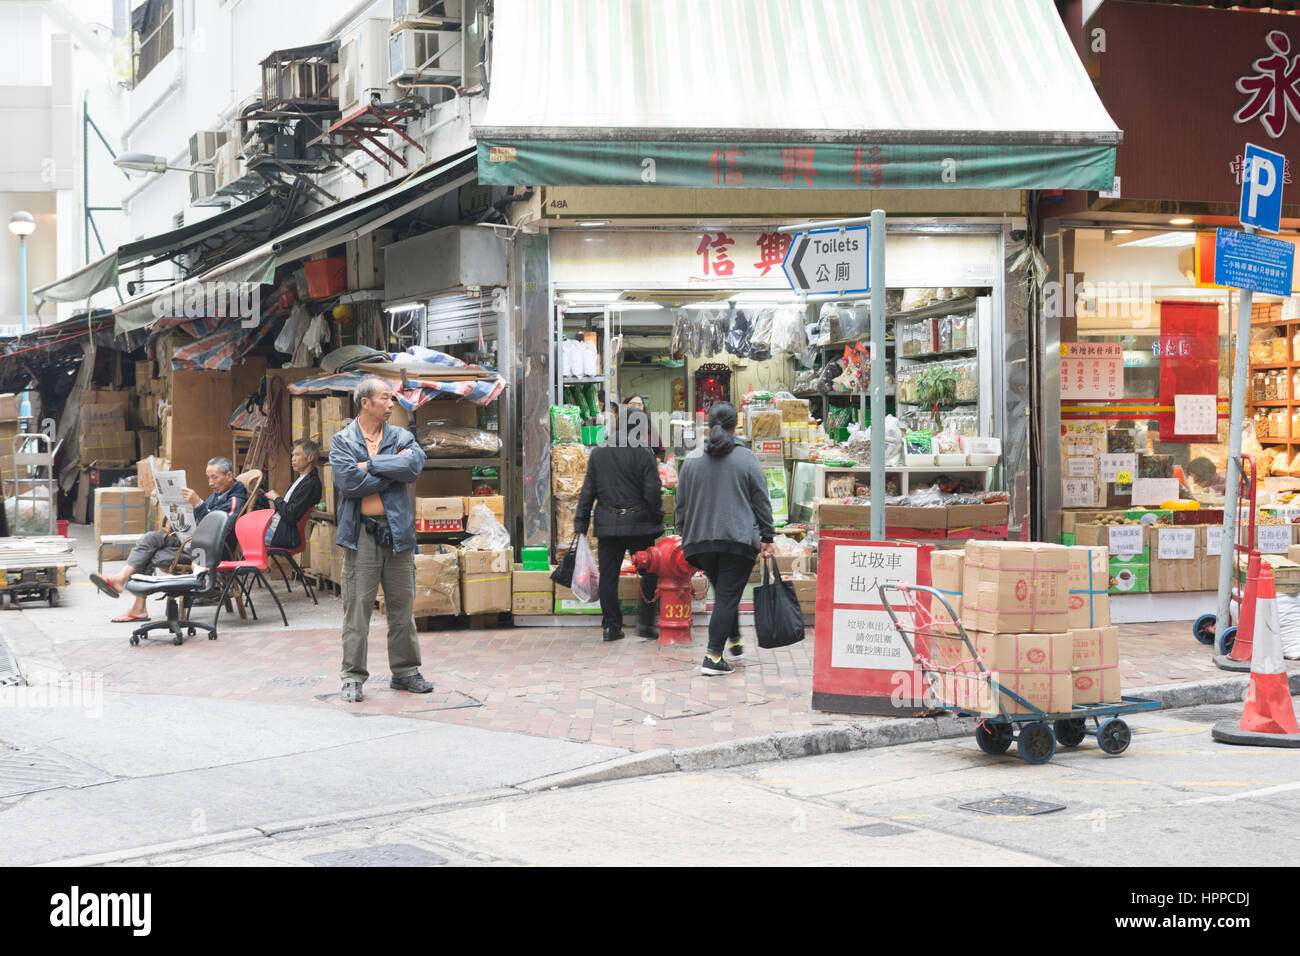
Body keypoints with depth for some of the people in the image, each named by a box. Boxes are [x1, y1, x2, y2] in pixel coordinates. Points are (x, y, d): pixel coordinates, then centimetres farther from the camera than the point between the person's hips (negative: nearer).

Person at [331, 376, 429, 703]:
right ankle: (353, 677, 6)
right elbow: (348, 481, -14)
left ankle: (405, 672, 21)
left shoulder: (402, 437, 11)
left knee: (402, 606, 10)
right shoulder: (342, 441, 2)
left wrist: (371, 464, -12)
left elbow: (415, 465, -11)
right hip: (361, 533, -3)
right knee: (357, 608, -2)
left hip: (398, 531, 3)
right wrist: (392, 470, -8)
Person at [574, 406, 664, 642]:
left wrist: (580, 525, 8)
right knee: (649, 572, 11)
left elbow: (587, 492, 6)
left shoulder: (598, 453, 6)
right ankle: (645, 620, 5)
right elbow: (652, 493, -10)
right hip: (639, 525, -3)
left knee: (608, 576, 8)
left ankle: (611, 625, 8)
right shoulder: (644, 455, -7)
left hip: (607, 525, 3)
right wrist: (658, 518, 6)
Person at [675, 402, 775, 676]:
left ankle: (734, 641, 29)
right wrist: (767, 537, 6)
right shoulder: (747, 458, -3)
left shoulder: (691, 460, 5)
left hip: (701, 540, 4)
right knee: (728, 596, -3)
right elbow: (762, 501, 0)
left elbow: (681, 505, 10)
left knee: (724, 593, 20)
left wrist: (685, 536, 19)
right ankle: (713, 657, -9)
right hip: (738, 539, -3)